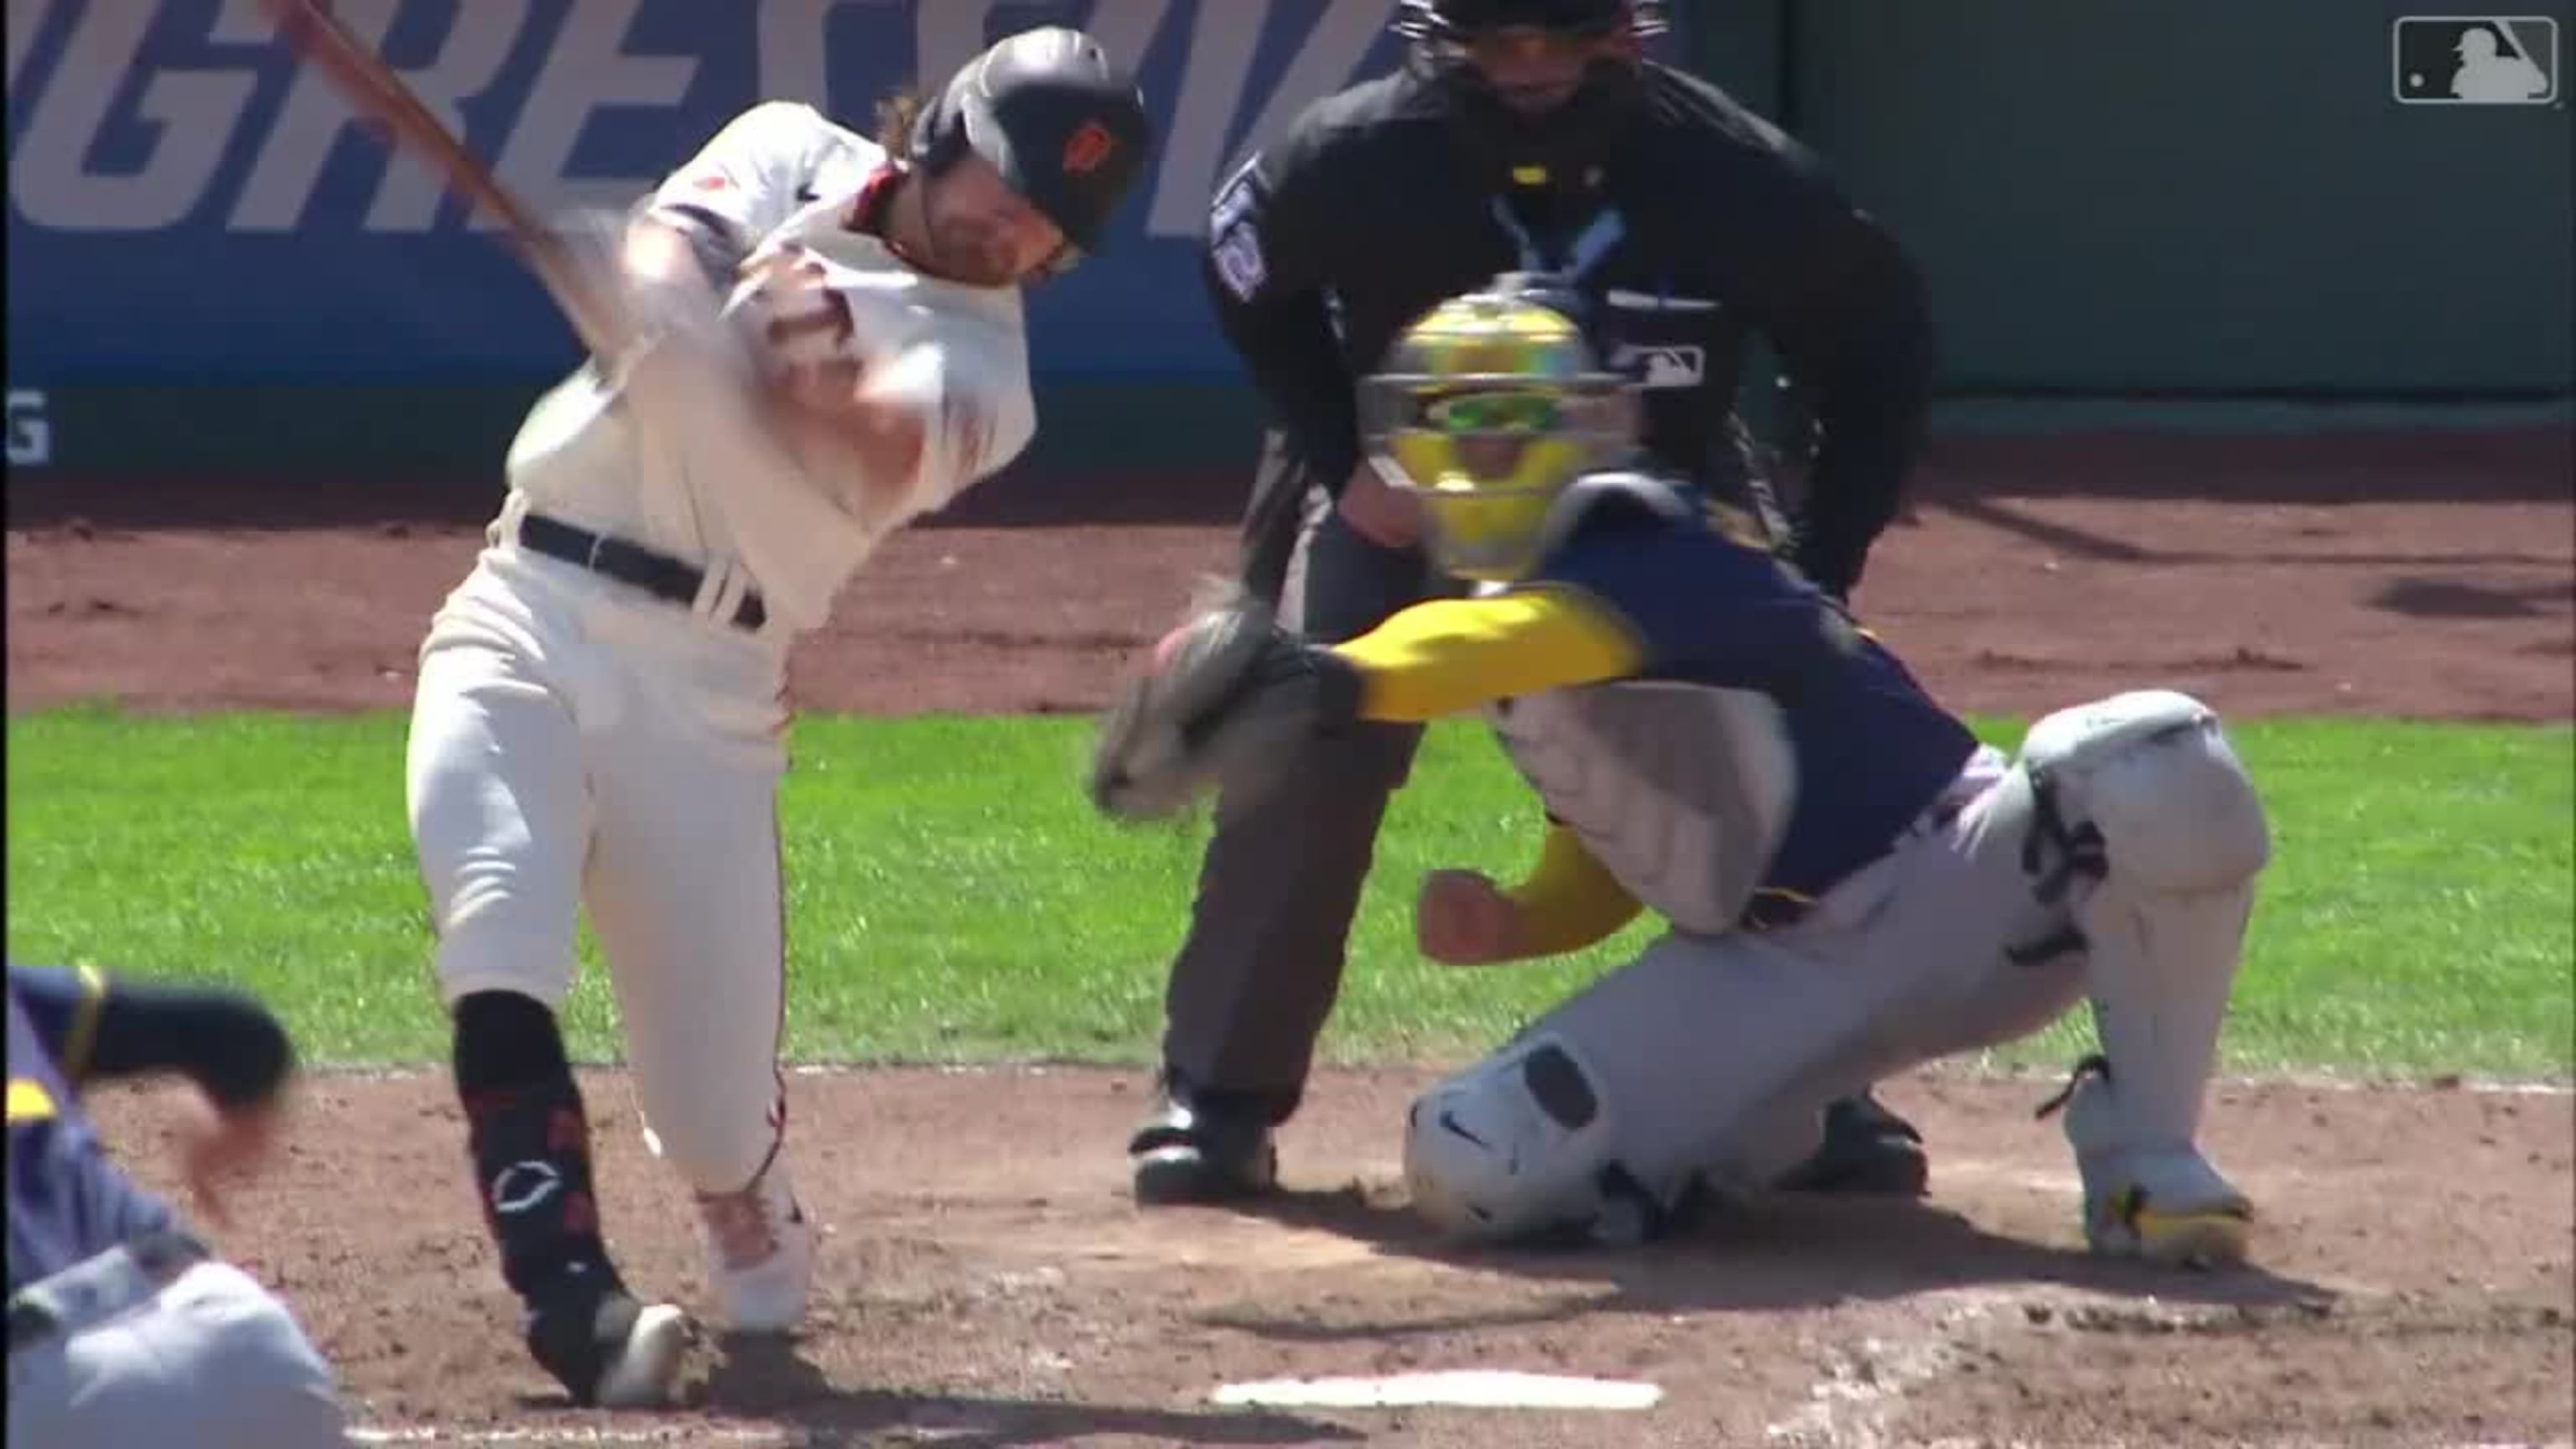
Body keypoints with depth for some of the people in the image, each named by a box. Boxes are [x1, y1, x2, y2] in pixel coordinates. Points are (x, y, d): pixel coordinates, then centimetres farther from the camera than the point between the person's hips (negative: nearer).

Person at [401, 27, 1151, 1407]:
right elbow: (656, 254, -11)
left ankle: (763, 1282, 30)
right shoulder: (792, 156, 8)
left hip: (706, 688, 0)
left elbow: (869, 456, -19)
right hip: (528, 617, 0)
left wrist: (804, 378, -40)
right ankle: (573, 1304, -31)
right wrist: (713, 319, -33)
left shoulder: (978, 379, 3)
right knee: (501, 949, -24)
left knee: (715, 1094, -2)